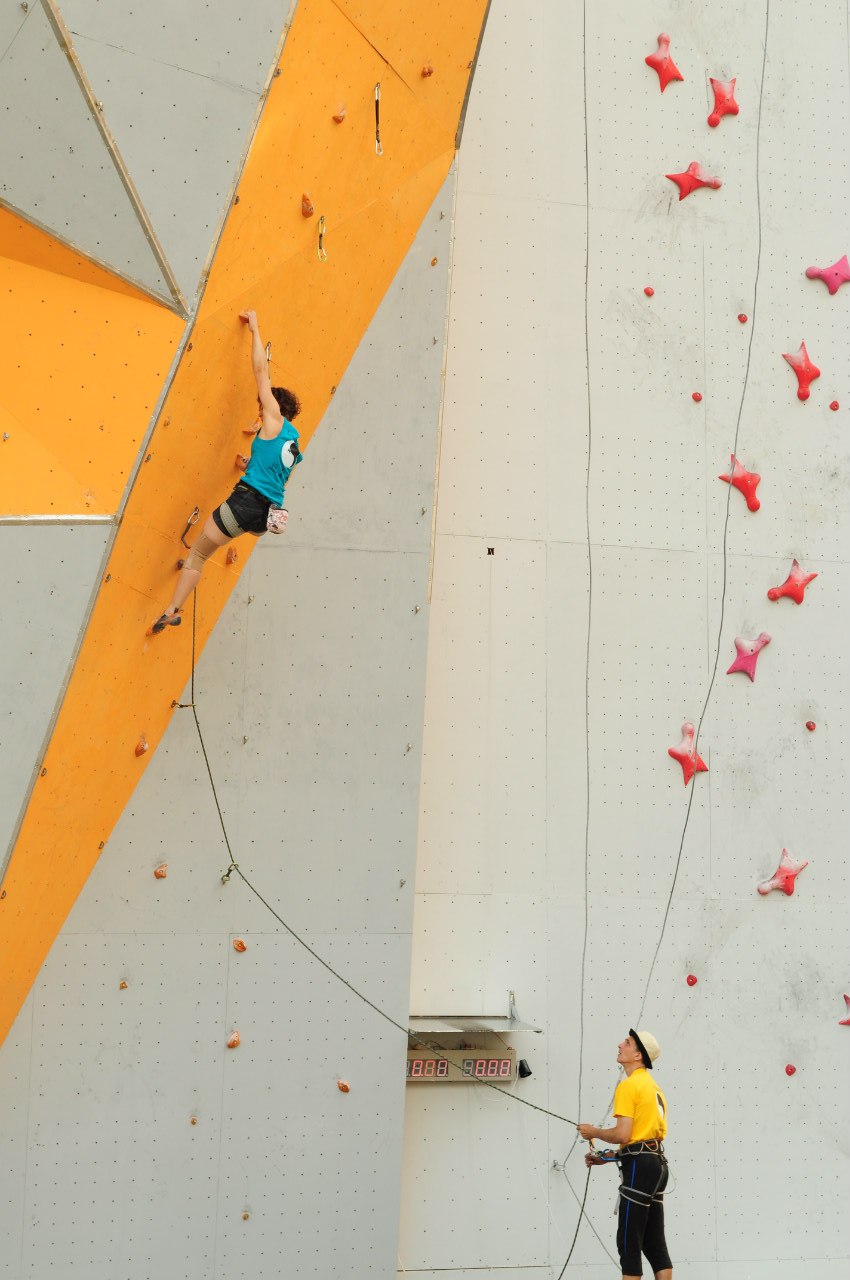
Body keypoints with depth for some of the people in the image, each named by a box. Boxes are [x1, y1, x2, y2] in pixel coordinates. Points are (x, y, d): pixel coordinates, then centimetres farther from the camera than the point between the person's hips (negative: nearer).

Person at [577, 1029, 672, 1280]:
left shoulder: (628, 1085, -10)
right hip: (657, 1162, 9)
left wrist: (593, 1132, 0)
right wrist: (605, 1158, 20)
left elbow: (623, 1134, -18)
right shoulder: (653, 1087, 19)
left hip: (640, 1165, -9)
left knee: (628, 1241, -4)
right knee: (654, 1242, 11)